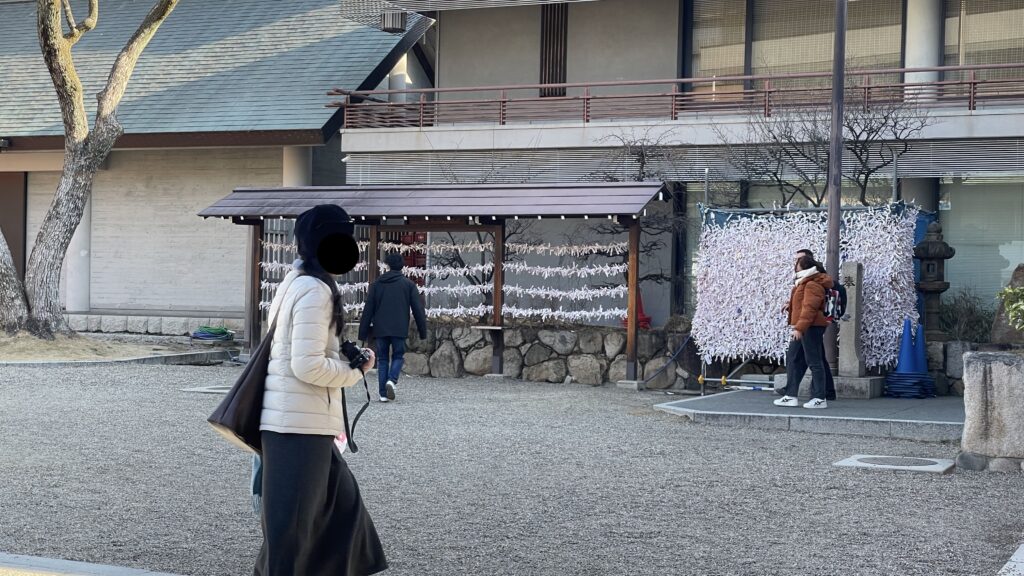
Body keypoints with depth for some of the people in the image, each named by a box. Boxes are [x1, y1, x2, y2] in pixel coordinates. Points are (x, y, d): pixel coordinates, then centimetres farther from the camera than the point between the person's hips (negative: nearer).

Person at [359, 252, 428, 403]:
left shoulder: (377, 284, 6)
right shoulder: (408, 284, 2)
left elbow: (368, 309, 5)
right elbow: (418, 309, 1)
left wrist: (363, 332, 9)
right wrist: (423, 331, 7)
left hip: (380, 329, 1)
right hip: (399, 329, -1)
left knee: (382, 358, 9)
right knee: (398, 356, 11)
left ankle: (383, 393, 3)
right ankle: (392, 380, -17)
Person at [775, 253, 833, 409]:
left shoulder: (812, 285, -15)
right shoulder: (804, 283, 19)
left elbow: (809, 309, -22)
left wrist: (799, 328, -26)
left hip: (811, 328, -11)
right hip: (803, 328, 11)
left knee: (814, 362, -6)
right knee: (793, 360, 11)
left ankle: (820, 399, -2)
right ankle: (791, 396, 12)